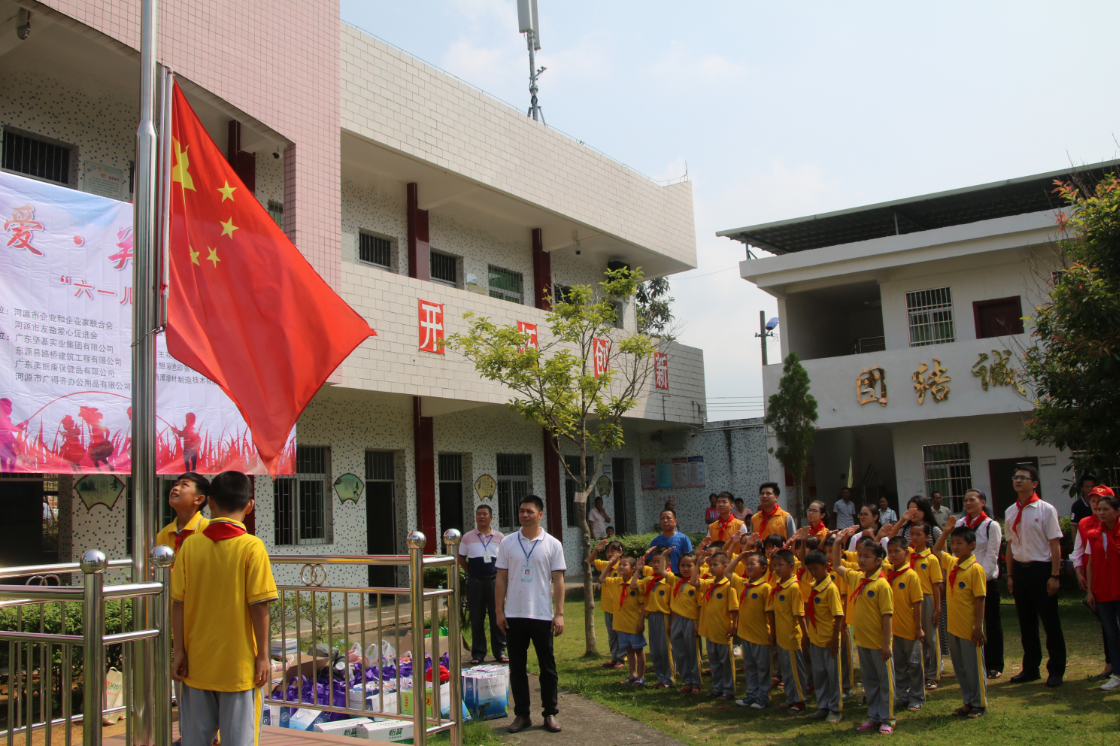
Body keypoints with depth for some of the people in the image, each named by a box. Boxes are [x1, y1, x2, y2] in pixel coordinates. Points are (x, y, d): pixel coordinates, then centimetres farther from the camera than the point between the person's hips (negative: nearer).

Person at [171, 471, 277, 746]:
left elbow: (178, 604, -2)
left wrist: (180, 652, 6)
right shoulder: (252, 547, -11)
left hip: (197, 662, 3)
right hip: (238, 662, -3)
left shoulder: (190, 545, -3)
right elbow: (258, 606, -12)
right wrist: (262, 656, -4)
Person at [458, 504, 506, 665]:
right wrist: (472, 573, 4)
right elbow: (461, 559, 11)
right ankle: (478, 653, 13)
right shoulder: (468, 537, 3)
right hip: (475, 582, 0)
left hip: (494, 580, 0)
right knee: (476, 618, 5)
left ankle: (499, 651, 12)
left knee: (497, 616, 2)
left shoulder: (499, 537, 4)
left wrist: (500, 575, 2)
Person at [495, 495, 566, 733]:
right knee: (517, 667, 7)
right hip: (514, 615, 1)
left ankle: (550, 713, 17)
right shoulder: (507, 543, 4)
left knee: (547, 667, 6)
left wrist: (559, 614, -5)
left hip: (542, 615, -1)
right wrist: (499, 611, 0)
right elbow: (501, 579, 6)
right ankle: (521, 714, 17)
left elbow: (558, 581, 0)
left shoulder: (552, 544, 1)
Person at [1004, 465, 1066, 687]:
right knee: (1026, 622, 13)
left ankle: (1056, 670, 17)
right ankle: (1030, 668, 25)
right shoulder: (1010, 512, 6)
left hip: (1041, 569, -5)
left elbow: (1055, 544, -10)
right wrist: (1011, 575, 9)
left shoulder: (1046, 510, -9)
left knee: (1050, 622, 4)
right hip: (1020, 570, 5)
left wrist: (1054, 576, -14)